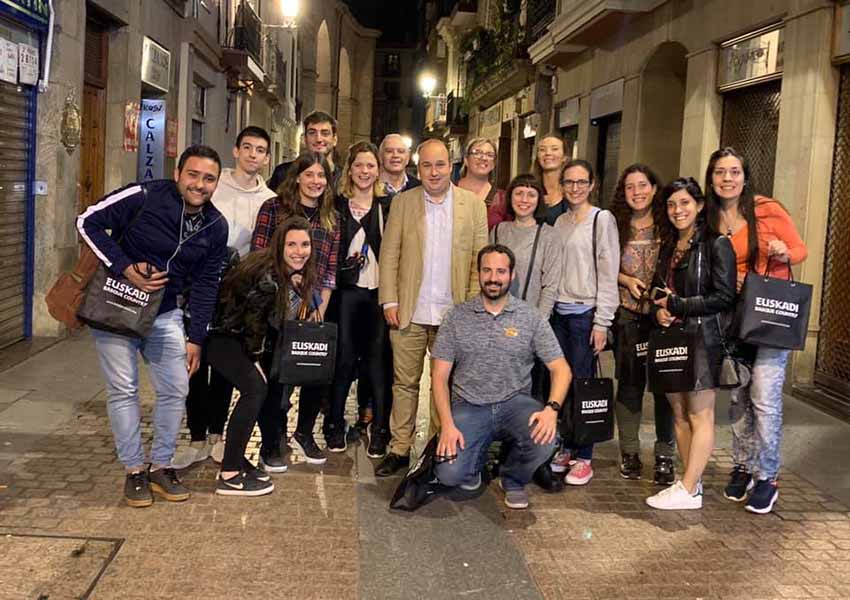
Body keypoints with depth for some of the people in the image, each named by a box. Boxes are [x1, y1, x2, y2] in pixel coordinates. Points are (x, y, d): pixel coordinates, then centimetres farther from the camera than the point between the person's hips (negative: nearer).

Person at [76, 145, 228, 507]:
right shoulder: (144, 197, -18)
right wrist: (125, 268, -23)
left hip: (165, 314, 4)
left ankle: (161, 466, 20)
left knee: (175, 390, 2)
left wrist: (196, 338, 2)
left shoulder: (215, 227, -3)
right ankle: (134, 471, 13)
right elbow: (88, 222, -15)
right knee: (123, 390, -1)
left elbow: (205, 285, 4)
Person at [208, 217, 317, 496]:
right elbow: (253, 324, -18)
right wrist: (255, 361, -4)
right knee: (255, 387, -19)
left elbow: (280, 322, -1)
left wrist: (295, 292, -17)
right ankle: (228, 476, -17)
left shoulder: (293, 275, 0)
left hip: (241, 337, 9)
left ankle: (235, 459, 17)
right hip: (219, 334, -9)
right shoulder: (267, 276, -27)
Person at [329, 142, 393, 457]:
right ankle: (336, 426, 15)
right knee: (344, 358, 2)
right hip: (347, 291, 1)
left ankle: (380, 431, 9)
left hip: (380, 292, 0)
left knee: (379, 361, 1)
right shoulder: (337, 204, 7)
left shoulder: (389, 205, 5)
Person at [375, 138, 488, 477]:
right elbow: (389, 255, 4)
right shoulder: (402, 203, 5)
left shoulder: (473, 205, 4)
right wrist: (389, 302, -4)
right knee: (405, 383, 6)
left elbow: (480, 259, 2)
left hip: (453, 313, 0)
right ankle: (399, 449, 15)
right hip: (409, 312, 0)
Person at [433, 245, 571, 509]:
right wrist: (447, 424, -14)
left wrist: (552, 407, -21)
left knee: (544, 440, -30)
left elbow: (560, 369, -1)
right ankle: (476, 458, 18)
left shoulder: (531, 317, 1)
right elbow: (440, 376, 0)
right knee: (449, 474, -22)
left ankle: (512, 480, 6)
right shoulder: (456, 317, 1)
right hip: (469, 406, 0)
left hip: (515, 402, 1)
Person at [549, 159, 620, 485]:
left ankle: (583, 457, 5)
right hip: (559, 311, 5)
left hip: (585, 312, -5)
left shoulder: (602, 219, -4)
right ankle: (565, 448, 17)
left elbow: (608, 273, -8)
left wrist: (602, 322, -12)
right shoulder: (560, 222, 13)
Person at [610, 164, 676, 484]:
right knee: (630, 381, 4)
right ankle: (629, 452, 14)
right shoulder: (616, 224, 7)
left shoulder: (667, 224, 3)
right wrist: (627, 280, -6)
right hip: (628, 314, 1)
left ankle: (665, 456, 10)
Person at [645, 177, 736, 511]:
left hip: (702, 338, -7)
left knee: (700, 416, -2)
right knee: (679, 414, 8)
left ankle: (689, 491, 1)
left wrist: (678, 305, -12)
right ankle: (692, 480, 17)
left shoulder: (716, 245, -6)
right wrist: (659, 310, 1)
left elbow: (724, 297, -12)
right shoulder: (668, 248, 16)